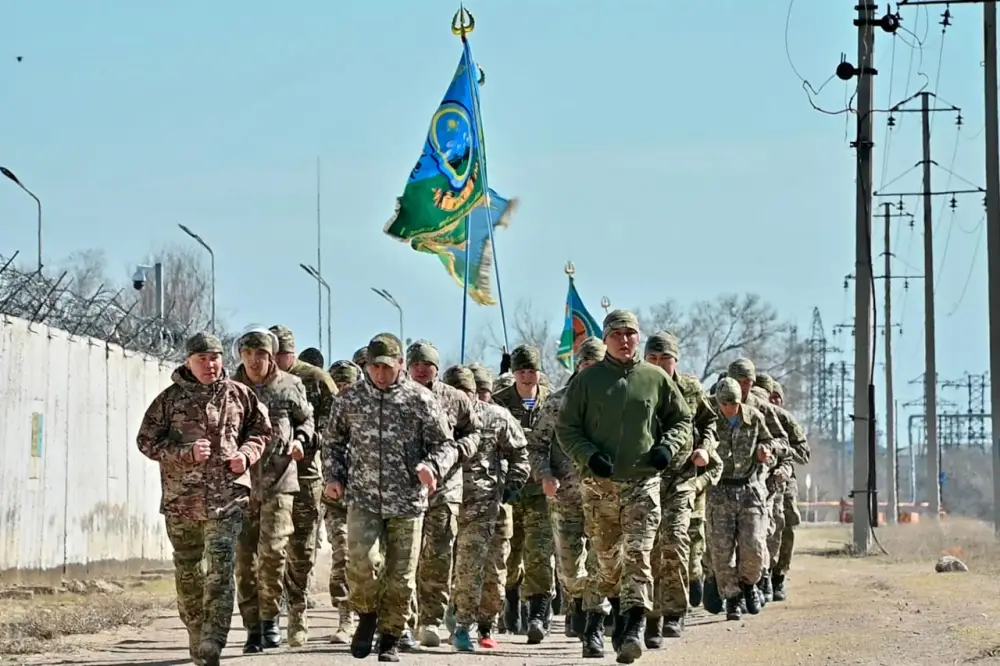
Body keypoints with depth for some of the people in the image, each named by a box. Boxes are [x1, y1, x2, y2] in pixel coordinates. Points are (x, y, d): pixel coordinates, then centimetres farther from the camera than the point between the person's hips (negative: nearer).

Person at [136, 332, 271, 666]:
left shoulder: (238, 395, 5)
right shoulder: (170, 398, 3)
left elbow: (260, 430, 17)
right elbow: (146, 440, 2)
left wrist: (246, 454, -4)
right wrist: (186, 453, -12)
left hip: (226, 497, -1)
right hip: (180, 500, 1)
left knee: (220, 574, -13)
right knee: (188, 575, 11)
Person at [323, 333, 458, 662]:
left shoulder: (420, 400, -1)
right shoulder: (350, 398, 5)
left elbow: (446, 444, 3)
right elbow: (333, 441, 19)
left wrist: (432, 466, -17)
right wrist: (333, 477, 5)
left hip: (407, 502, 0)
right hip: (363, 498, 0)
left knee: (401, 577, 4)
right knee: (362, 564, -18)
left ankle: (390, 638, 21)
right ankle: (367, 616, 10)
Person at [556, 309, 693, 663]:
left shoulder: (656, 379, 7)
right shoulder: (587, 380, 4)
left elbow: (682, 421, 14)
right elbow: (565, 427, 6)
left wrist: (668, 447, -5)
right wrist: (588, 455, -10)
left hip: (643, 482, 0)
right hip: (599, 484, 0)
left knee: (637, 555, -12)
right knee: (608, 560, 6)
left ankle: (632, 629, -18)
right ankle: (594, 621, 24)